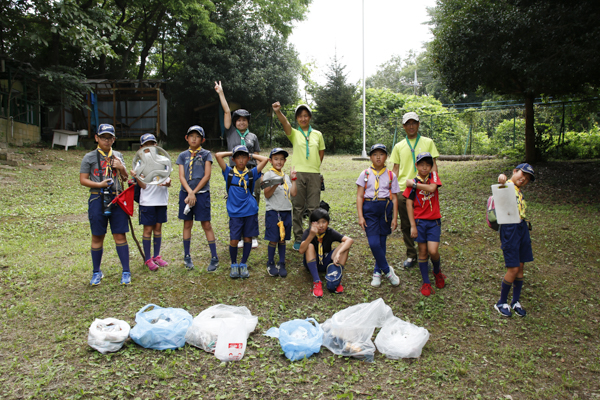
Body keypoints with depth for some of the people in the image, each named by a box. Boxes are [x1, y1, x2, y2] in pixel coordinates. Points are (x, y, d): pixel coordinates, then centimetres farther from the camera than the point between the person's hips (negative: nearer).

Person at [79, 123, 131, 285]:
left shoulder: (118, 156, 13)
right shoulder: (89, 157, 4)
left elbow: (125, 178, 16)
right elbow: (83, 180, 1)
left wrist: (121, 168, -4)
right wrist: (99, 184, -15)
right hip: (98, 199, -1)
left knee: (120, 236, 1)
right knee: (97, 237, 6)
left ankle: (126, 272, 8)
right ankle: (96, 272, 20)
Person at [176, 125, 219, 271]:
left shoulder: (206, 154, 1)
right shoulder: (183, 155, 9)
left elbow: (207, 176, -5)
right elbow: (181, 176, 1)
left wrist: (194, 192, -9)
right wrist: (190, 192, -14)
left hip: (202, 193, -3)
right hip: (186, 193, 3)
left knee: (206, 224, -3)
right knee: (187, 224, 10)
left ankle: (214, 258, 4)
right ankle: (187, 256, 21)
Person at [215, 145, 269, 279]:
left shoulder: (251, 173, 6)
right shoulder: (229, 172, 4)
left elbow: (265, 159, 2)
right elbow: (218, 155, -4)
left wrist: (251, 155, 11)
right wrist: (231, 153, 8)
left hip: (250, 212, 2)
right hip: (235, 213, -1)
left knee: (248, 238, 7)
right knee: (234, 240, -3)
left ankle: (243, 264, 24)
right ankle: (234, 264, 19)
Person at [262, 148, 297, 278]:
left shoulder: (286, 176, 13)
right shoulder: (268, 175, -3)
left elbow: (293, 193, 7)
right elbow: (267, 195, -8)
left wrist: (293, 179, 5)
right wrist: (275, 185, -23)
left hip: (286, 211, 5)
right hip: (273, 212, -5)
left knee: (283, 239, 10)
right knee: (273, 240, -1)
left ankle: (281, 264, 19)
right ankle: (270, 264, 16)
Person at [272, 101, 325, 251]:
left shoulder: (317, 134, 13)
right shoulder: (294, 133, 5)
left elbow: (321, 152, 21)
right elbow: (285, 123, -15)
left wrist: (315, 166, 10)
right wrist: (278, 111, -35)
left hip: (314, 174, 2)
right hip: (298, 174, -1)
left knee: (314, 208, 3)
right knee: (297, 208, 2)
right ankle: (298, 239, 12)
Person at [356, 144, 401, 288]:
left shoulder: (391, 175, 6)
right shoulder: (365, 174, 4)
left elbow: (394, 198, 6)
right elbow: (359, 196, 1)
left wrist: (395, 218, 0)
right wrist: (360, 216, -7)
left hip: (386, 208, 1)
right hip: (369, 209, -1)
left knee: (381, 242, 7)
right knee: (374, 243, -9)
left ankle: (377, 272, 23)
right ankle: (387, 270, 7)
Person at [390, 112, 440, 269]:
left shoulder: (428, 142, 8)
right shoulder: (399, 146, 12)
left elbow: (433, 165, 5)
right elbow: (395, 169, 11)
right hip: (403, 190, 2)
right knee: (406, 225, 7)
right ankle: (411, 255, 21)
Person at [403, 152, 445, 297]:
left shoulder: (433, 176, 2)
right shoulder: (412, 182, -2)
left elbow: (432, 188, -21)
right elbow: (409, 204, -5)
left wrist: (414, 184, -14)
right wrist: (413, 226, -9)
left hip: (434, 221, 0)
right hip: (420, 221, 0)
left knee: (433, 251, -8)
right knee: (423, 252, 5)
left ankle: (437, 272, 24)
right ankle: (426, 283, 18)